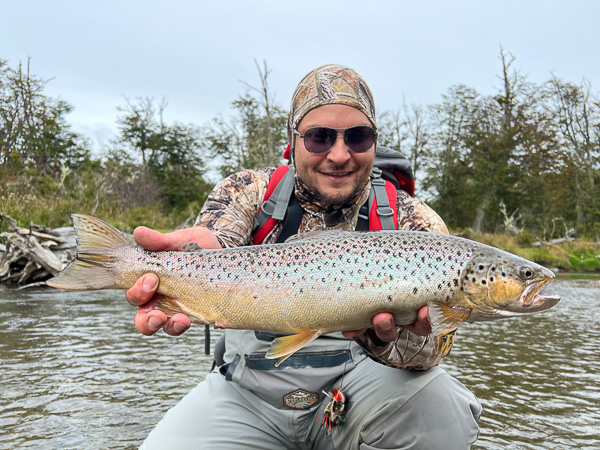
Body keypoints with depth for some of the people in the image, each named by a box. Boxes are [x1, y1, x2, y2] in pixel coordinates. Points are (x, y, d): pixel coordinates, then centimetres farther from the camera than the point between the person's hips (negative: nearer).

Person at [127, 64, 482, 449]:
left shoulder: (413, 222, -6)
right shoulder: (249, 193, -2)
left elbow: (429, 346, -17)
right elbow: (215, 241, -24)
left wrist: (388, 337, -42)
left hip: (357, 381, 0)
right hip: (250, 393, 1)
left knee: (435, 407, -28)